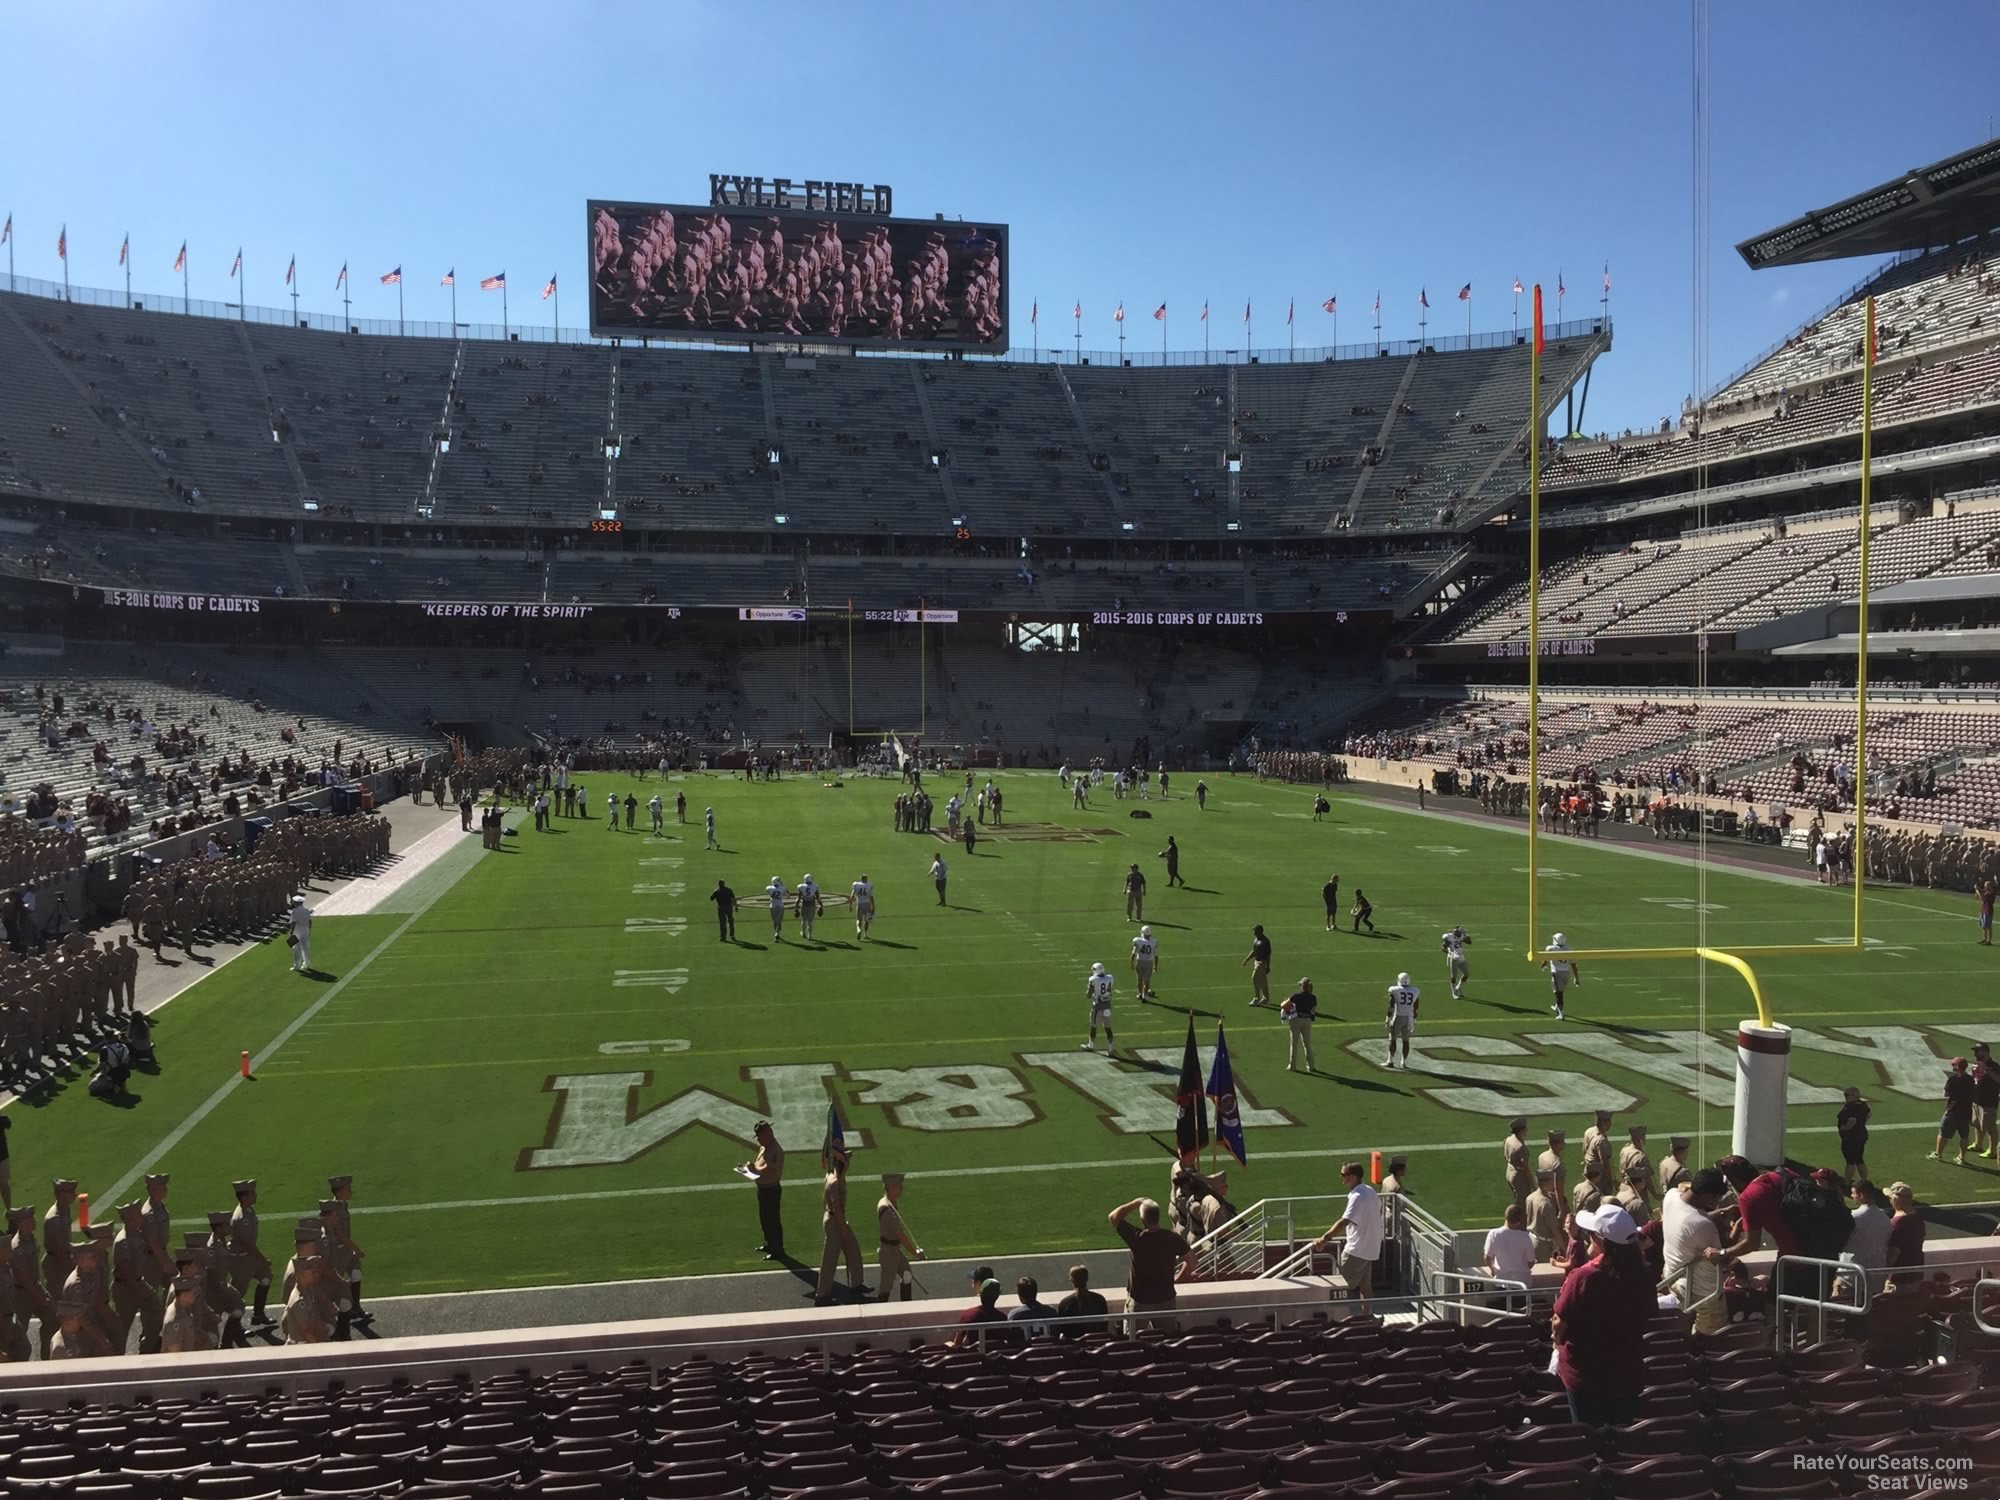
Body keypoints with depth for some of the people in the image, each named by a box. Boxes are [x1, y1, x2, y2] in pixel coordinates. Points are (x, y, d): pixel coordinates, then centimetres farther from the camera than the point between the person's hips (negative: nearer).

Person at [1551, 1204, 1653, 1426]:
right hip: (1629, 1373, 4)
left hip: (1586, 1375, -4)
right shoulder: (1642, 1275, -9)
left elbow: (1559, 1328, -17)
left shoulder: (1582, 1277, -25)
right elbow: (1646, 1318, 8)